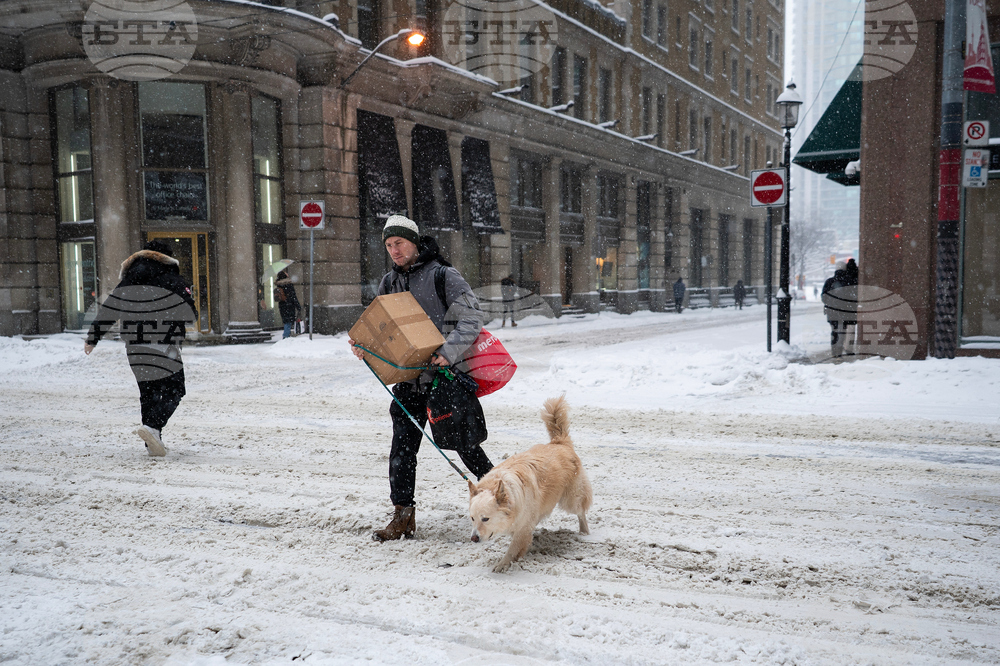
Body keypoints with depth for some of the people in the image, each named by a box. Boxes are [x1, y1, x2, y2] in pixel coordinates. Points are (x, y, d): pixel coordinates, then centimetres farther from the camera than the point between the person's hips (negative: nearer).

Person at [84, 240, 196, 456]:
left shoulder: (128, 280, 14)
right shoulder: (171, 278, -1)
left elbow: (107, 311, 15)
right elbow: (190, 312, -4)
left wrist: (92, 338, 22)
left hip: (135, 348, 5)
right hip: (164, 347, -5)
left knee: (147, 392, 14)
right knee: (173, 390, 0)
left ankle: (153, 442, 13)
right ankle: (152, 426, -23)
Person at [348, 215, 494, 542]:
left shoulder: (442, 275, -8)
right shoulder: (389, 282, 12)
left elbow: (472, 316, -14)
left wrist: (449, 352, -25)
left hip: (445, 374, -5)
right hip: (409, 376, 6)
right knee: (403, 444, 2)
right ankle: (403, 515, 10)